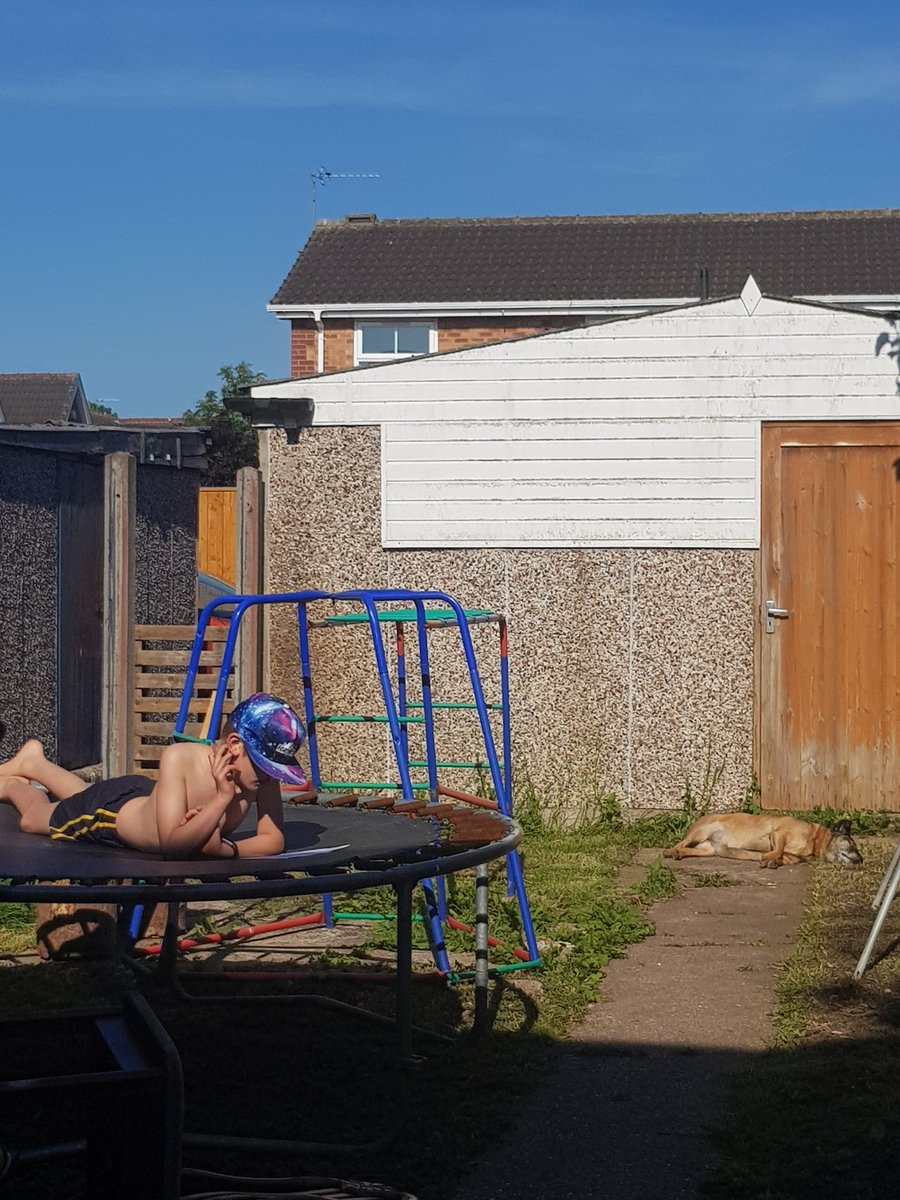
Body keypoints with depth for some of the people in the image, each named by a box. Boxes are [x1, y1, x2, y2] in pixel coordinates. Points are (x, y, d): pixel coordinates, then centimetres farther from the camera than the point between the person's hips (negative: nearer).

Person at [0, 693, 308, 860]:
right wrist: (222, 799, -54)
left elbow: (274, 841, -27)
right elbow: (172, 844, -47)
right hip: (111, 808, -5)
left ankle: (35, 763, 62)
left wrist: (225, 849, -44)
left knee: (83, 797, 36)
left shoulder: (264, 772, -32)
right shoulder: (179, 759, -44)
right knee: (33, 819, 23)